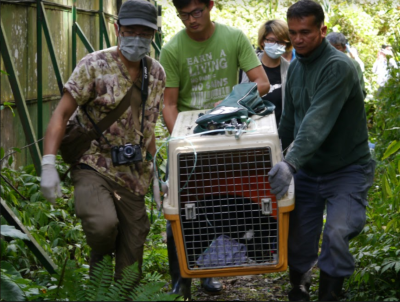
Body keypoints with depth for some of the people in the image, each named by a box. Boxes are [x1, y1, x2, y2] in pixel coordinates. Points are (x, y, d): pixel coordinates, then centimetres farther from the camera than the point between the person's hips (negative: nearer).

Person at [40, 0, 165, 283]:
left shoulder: (157, 74, 9)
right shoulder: (94, 66, -8)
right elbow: (62, 114, -9)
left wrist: (154, 169, 19)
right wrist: (49, 164, -18)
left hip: (133, 176, 5)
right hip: (93, 167, -5)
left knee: (131, 259, 4)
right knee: (104, 225, -29)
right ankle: (99, 260, 4)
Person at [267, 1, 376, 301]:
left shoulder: (339, 67, -20)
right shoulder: (296, 67, 6)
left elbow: (318, 121, -32)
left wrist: (291, 163, -42)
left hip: (346, 170, -7)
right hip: (307, 170, 7)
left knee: (336, 234, -24)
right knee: (297, 239, 6)